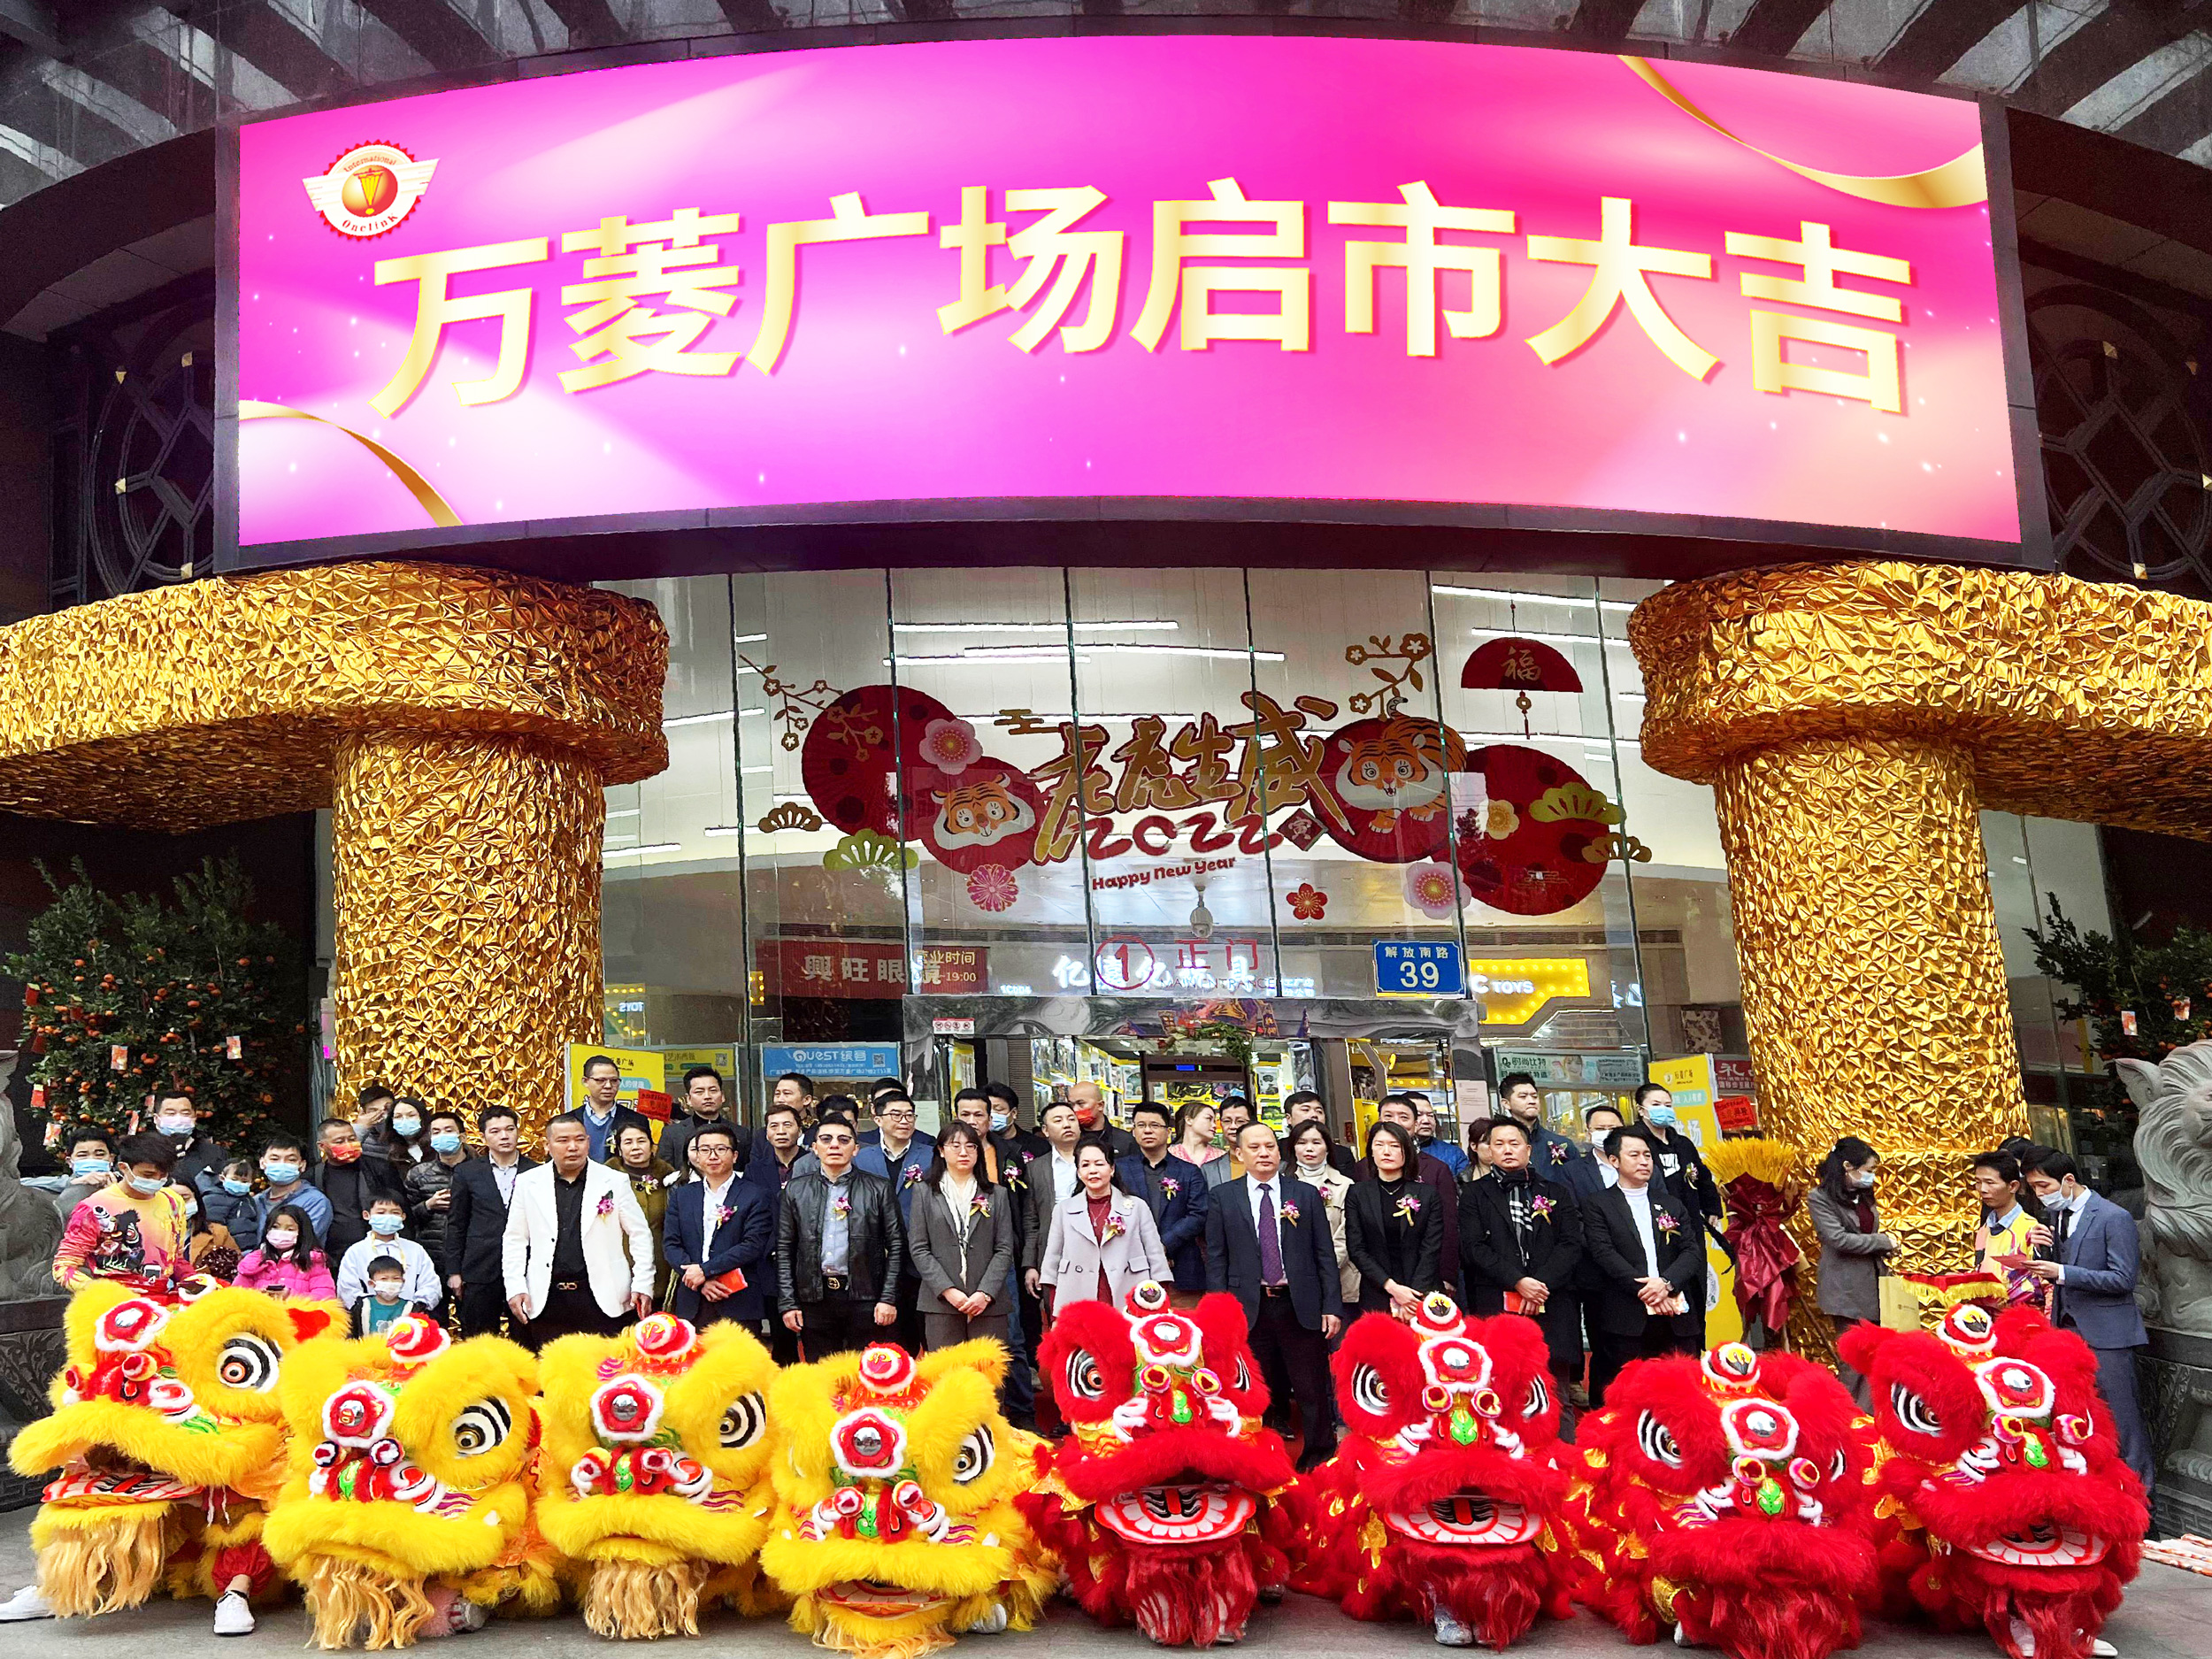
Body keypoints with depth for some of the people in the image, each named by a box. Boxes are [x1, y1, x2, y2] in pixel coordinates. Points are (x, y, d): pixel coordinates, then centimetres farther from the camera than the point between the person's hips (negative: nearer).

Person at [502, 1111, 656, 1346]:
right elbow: (514, 1240, 10)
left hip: (603, 1299, -1)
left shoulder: (614, 1182, 2)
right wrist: (515, 1287, 1)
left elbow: (640, 1234, 5)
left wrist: (643, 1285, -1)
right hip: (546, 1300, 1)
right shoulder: (528, 1183, 6)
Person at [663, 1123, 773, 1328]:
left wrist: (705, 1270, -13)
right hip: (691, 1305, 3)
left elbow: (753, 1245, -7)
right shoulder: (681, 1196, 14)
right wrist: (702, 1282, -8)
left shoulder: (757, 1196, 2)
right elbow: (670, 1244, 6)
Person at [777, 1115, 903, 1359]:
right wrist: (787, 1302, 2)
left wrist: (888, 1299, -5)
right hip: (814, 1299, 2)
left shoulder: (879, 1189, 4)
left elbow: (896, 1246, 3)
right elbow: (784, 1249, 9)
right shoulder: (796, 1190, 9)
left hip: (865, 1299, -1)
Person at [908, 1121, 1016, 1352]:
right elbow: (918, 1249, 3)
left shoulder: (997, 1195, 13)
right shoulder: (925, 1193, 10)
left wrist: (985, 1293, -7)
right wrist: (948, 1291, -8)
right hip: (940, 1302, -1)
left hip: (988, 1303, 1)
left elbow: (1005, 1250, 7)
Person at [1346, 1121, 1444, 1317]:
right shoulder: (1358, 1194, 4)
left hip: (1423, 1294, 0)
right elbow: (1356, 1249, -1)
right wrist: (1392, 1287, -11)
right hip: (1376, 1298, 0)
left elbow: (1432, 1249, -1)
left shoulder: (1428, 1196, 5)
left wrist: (1414, 1294, -12)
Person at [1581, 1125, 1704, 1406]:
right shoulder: (1599, 1206, 7)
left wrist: (1666, 1282, -9)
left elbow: (1692, 1251, 9)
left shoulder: (1672, 1205, 19)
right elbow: (1605, 1254, -5)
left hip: (1677, 1318, 4)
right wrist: (1644, 1291, -13)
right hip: (1626, 1319, -3)